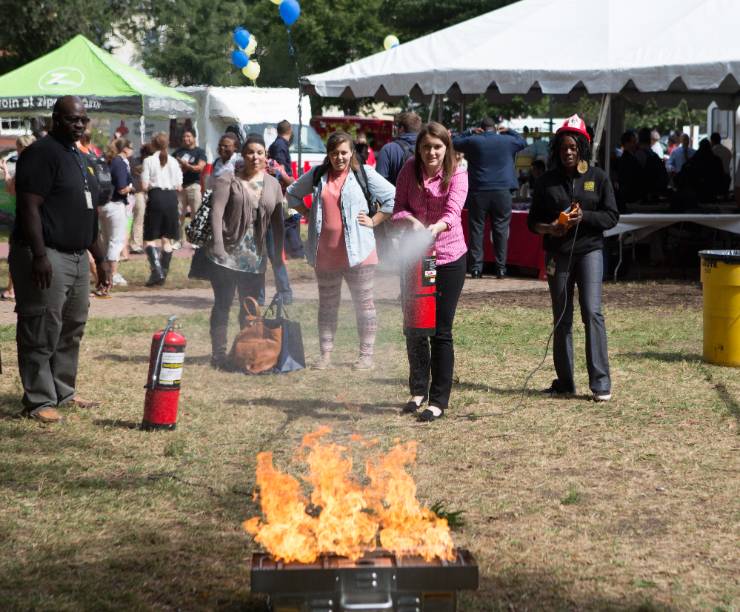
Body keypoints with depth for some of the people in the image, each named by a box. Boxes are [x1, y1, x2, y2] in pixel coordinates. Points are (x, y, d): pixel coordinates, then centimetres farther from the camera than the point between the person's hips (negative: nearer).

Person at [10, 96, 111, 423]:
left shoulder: (79, 158, 18)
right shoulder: (41, 153, -9)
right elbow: (29, 206, -17)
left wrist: (100, 258, 22)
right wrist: (39, 255, -24)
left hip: (77, 257, 9)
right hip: (47, 257, -9)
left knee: (72, 331, 14)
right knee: (41, 334, -5)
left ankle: (63, 392, 25)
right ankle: (39, 401, 0)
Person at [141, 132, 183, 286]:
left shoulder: (149, 161, -4)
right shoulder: (174, 161, 5)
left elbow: (145, 185, -7)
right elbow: (179, 186, 5)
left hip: (156, 197, -3)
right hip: (171, 198, 3)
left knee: (150, 239, 2)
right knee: (167, 239, 11)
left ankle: (156, 270, -18)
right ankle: (163, 273, 9)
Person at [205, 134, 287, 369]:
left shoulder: (273, 184, 11)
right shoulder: (228, 179, -3)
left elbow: (277, 223, 14)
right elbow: (216, 212, -11)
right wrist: (218, 245, -20)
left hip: (255, 257, 4)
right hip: (227, 253, -4)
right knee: (222, 304, 0)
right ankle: (218, 354, 4)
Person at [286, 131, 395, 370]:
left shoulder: (364, 174, -3)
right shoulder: (317, 175, 8)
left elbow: (393, 198, -4)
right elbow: (293, 194, 23)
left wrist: (373, 221, -7)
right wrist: (307, 215, 10)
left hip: (357, 251, -3)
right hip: (325, 252, 4)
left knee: (364, 303, 2)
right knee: (327, 304, 11)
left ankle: (366, 354, 9)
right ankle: (326, 353, 18)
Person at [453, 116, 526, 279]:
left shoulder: (473, 141, 0)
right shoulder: (507, 141, 4)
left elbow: (454, 142, 15)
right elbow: (523, 142, 24)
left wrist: (470, 133, 18)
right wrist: (509, 131, 29)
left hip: (478, 192, 0)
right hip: (502, 191, 0)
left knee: (476, 228, 4)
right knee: (501, 228, 4)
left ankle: (476, 267, -1)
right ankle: (501, 268, 1)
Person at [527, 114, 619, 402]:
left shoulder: (597, 177, 3)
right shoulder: (547, 181, 7)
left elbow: (612, 215, 2)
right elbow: (533, 220, 9)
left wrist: (585, 217, -15)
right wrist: (548, 228, -13)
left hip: (589, 251, -2)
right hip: (558, 254, 2)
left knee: (592, 312, -14)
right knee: (561, 319, 7)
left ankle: (600, 382, -12)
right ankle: (564, 382, 15)